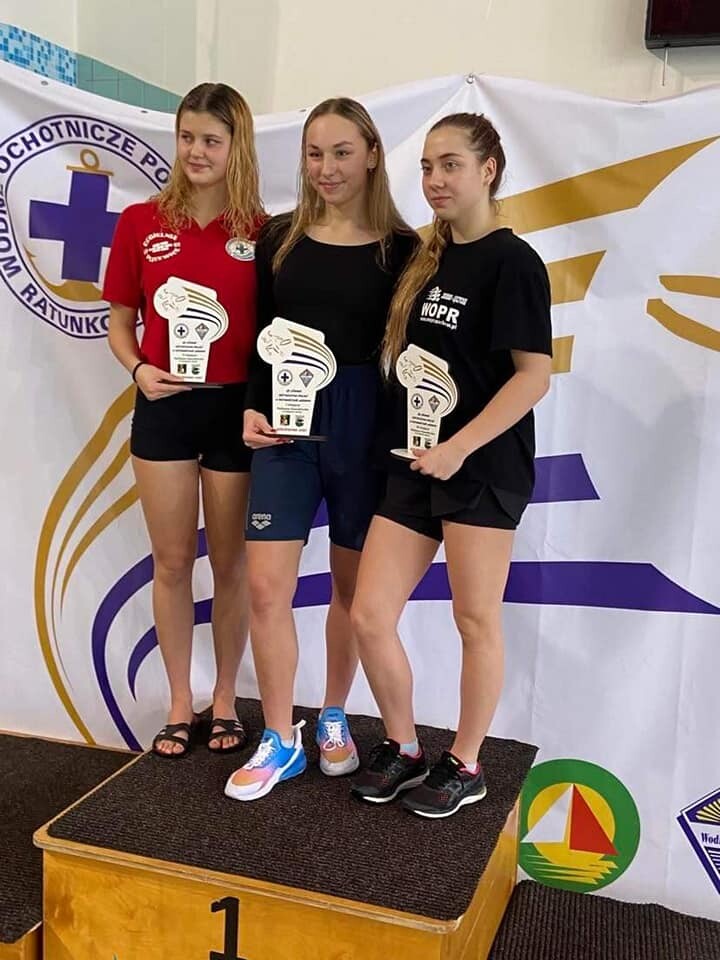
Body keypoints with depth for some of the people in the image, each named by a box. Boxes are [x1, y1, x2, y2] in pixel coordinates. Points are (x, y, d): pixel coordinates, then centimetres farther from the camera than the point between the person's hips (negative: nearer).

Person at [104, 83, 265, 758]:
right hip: (164, 407, 2)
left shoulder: (262, 233, -2)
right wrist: (137, 368, -11)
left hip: (237, 409, -1)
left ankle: (225, 699, 28)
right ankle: (180, 703, 26)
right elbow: (120, 320, 9)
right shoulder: (140, 222, 2)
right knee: (172, 562, 10)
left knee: (230, 562, 10)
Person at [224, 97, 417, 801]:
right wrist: (253, 410, -3)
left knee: (351, 586, 11)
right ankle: (279, 741, 14)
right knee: (265, 587, -3)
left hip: (365, 425, -1)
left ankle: (334, 719, 32)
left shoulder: (399, 247, -1)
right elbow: (261, 336, 10)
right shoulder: (279, 237, 7)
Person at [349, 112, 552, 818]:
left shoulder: (512, 261, -8)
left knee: (476, 620, 6)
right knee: (369, 615, 5)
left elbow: (534, 374, -14)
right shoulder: (427, 259, 14)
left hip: (482, 468, -7)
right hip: (414, 466, 7)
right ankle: (402, 749, 26)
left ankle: (464, 766, 25)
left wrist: (459, 447, -19)